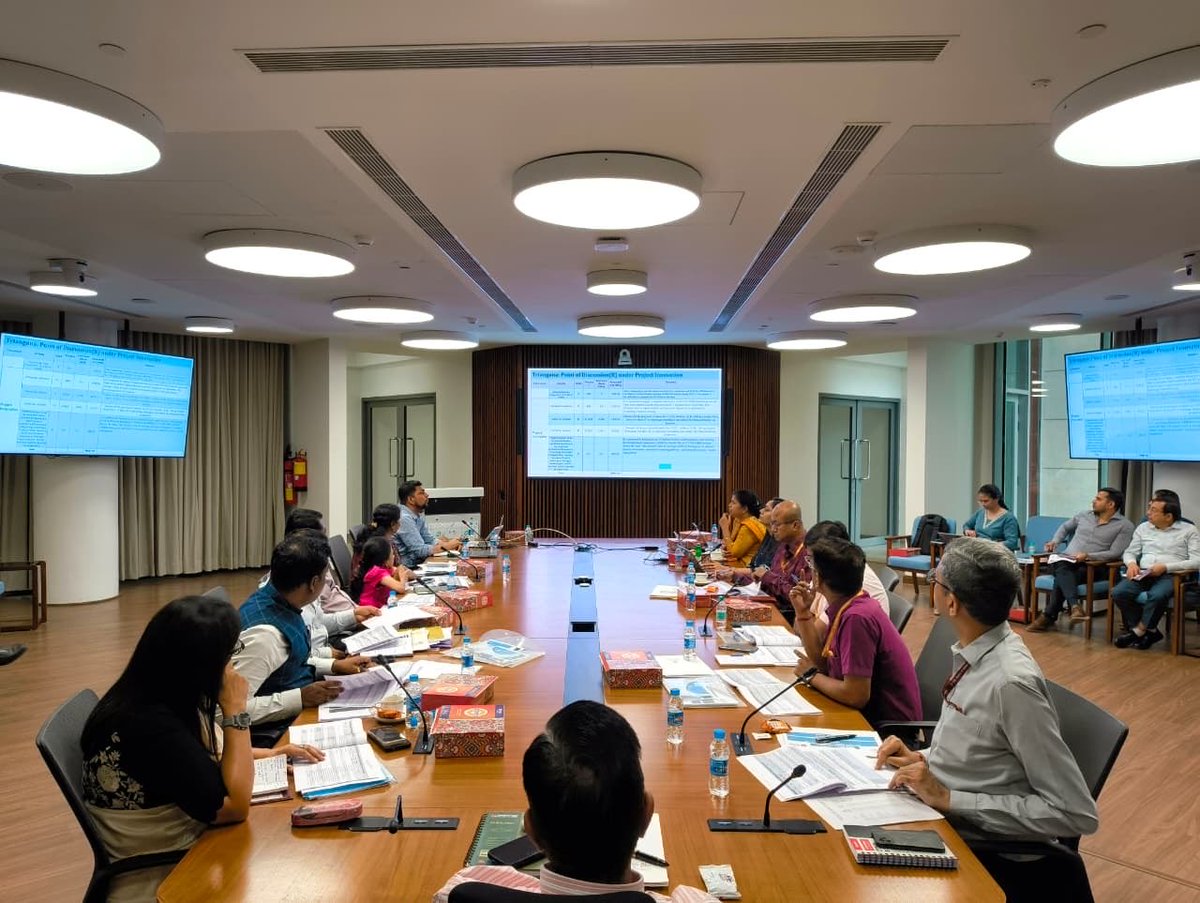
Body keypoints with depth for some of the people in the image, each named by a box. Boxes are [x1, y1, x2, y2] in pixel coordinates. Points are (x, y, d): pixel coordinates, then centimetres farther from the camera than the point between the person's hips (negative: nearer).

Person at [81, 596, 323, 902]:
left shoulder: (157, 698, -3)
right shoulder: (150, 725, -30)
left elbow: (209, 754, 16)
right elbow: (234, 805, -25)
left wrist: (272, 754, 5)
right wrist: (236, 710, -24)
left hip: (177, 847, 8)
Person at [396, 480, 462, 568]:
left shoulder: (418, 514, 9)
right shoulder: (404, 518, -19)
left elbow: (430, 540, 13)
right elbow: (420, 550, -20)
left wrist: (449, 543, -5)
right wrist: (447, 546, -12)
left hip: (417, 563, 8)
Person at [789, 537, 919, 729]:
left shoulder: (856, 618, -24)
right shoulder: (847, 607, 3)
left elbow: (855, 696, -26)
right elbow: (824, 663, 6)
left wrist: (811, 675, -10)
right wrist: (804, 613, 0)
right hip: (872, 712, 7)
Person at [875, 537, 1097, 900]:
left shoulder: (1011, 683, -26)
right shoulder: (976, 652, -2)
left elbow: (1077, 814, -23)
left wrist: (950, 799, -24)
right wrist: (922, 759, -2)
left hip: (988, 854, -7)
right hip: (945, 816, 7)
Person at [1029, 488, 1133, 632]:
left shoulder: (1125, 526, 3)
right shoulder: (1084, 515, 17)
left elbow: (1115, 553, -7)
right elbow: (1065, 527, 34)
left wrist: (1087, 556, -19)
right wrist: (1054, 541, 15)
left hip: (1091, 567, -3)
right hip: (1065, 560, 3)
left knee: (1062, 577, -35)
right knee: (1063, 569, -36)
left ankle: (1048, 617, -34)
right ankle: (1074, 606, -54)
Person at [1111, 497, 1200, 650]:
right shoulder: (1143, 528, 19)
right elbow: (1129, 552, 21)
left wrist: (1166, 567, -16)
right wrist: (1131, 563, -4)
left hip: (1171, 575, -4)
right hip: (1143, 573, 4)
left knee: (1157, 596, -40)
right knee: (1118, 593, -28)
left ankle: (1138, 631, -18)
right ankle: (1149, 631, -13)